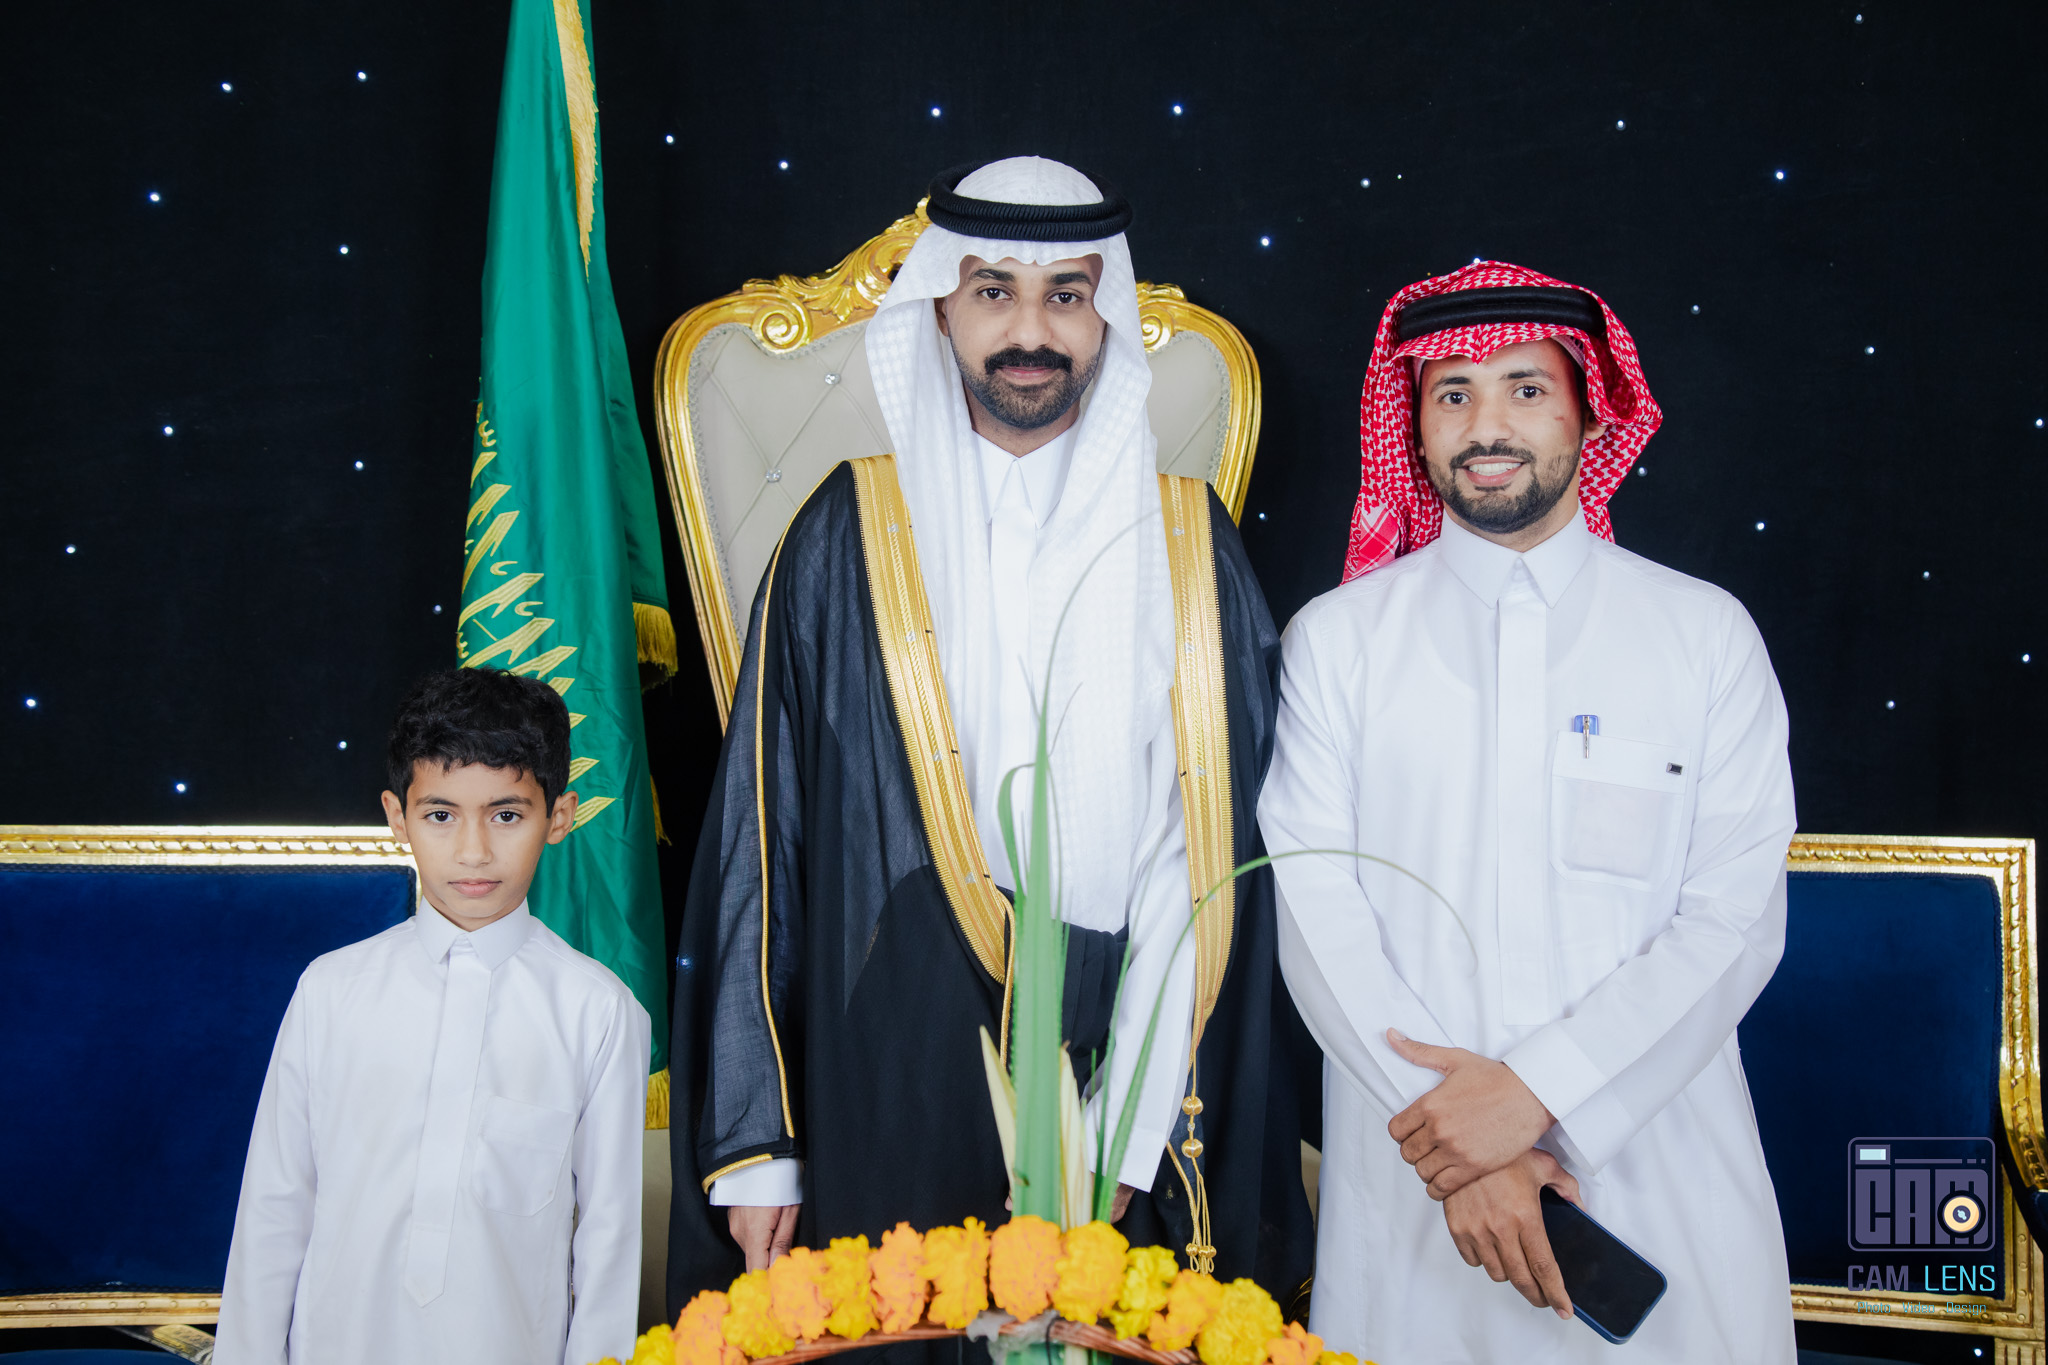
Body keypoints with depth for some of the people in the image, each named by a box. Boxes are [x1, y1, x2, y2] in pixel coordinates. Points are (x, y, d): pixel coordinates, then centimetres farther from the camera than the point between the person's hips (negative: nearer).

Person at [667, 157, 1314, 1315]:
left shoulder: (1190, 548, 4)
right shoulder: (851, 535, 2)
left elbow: (1212, 853, -1)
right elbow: (761, 835, 1)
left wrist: (1137, 1135, -10)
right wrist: (753, 1148, -2)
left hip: (1122, 1063, 1)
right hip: (889, 1090, 0)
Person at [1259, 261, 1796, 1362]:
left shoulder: (1708, 634, 2)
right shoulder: (1335, 638, 2)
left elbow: (1736, 918, -5)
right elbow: (1314, 907, -5)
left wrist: (1536, 1088, -16)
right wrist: (1459, 1152, -14)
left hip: (1659, 1172, 0)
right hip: (1410, 1184, 0)